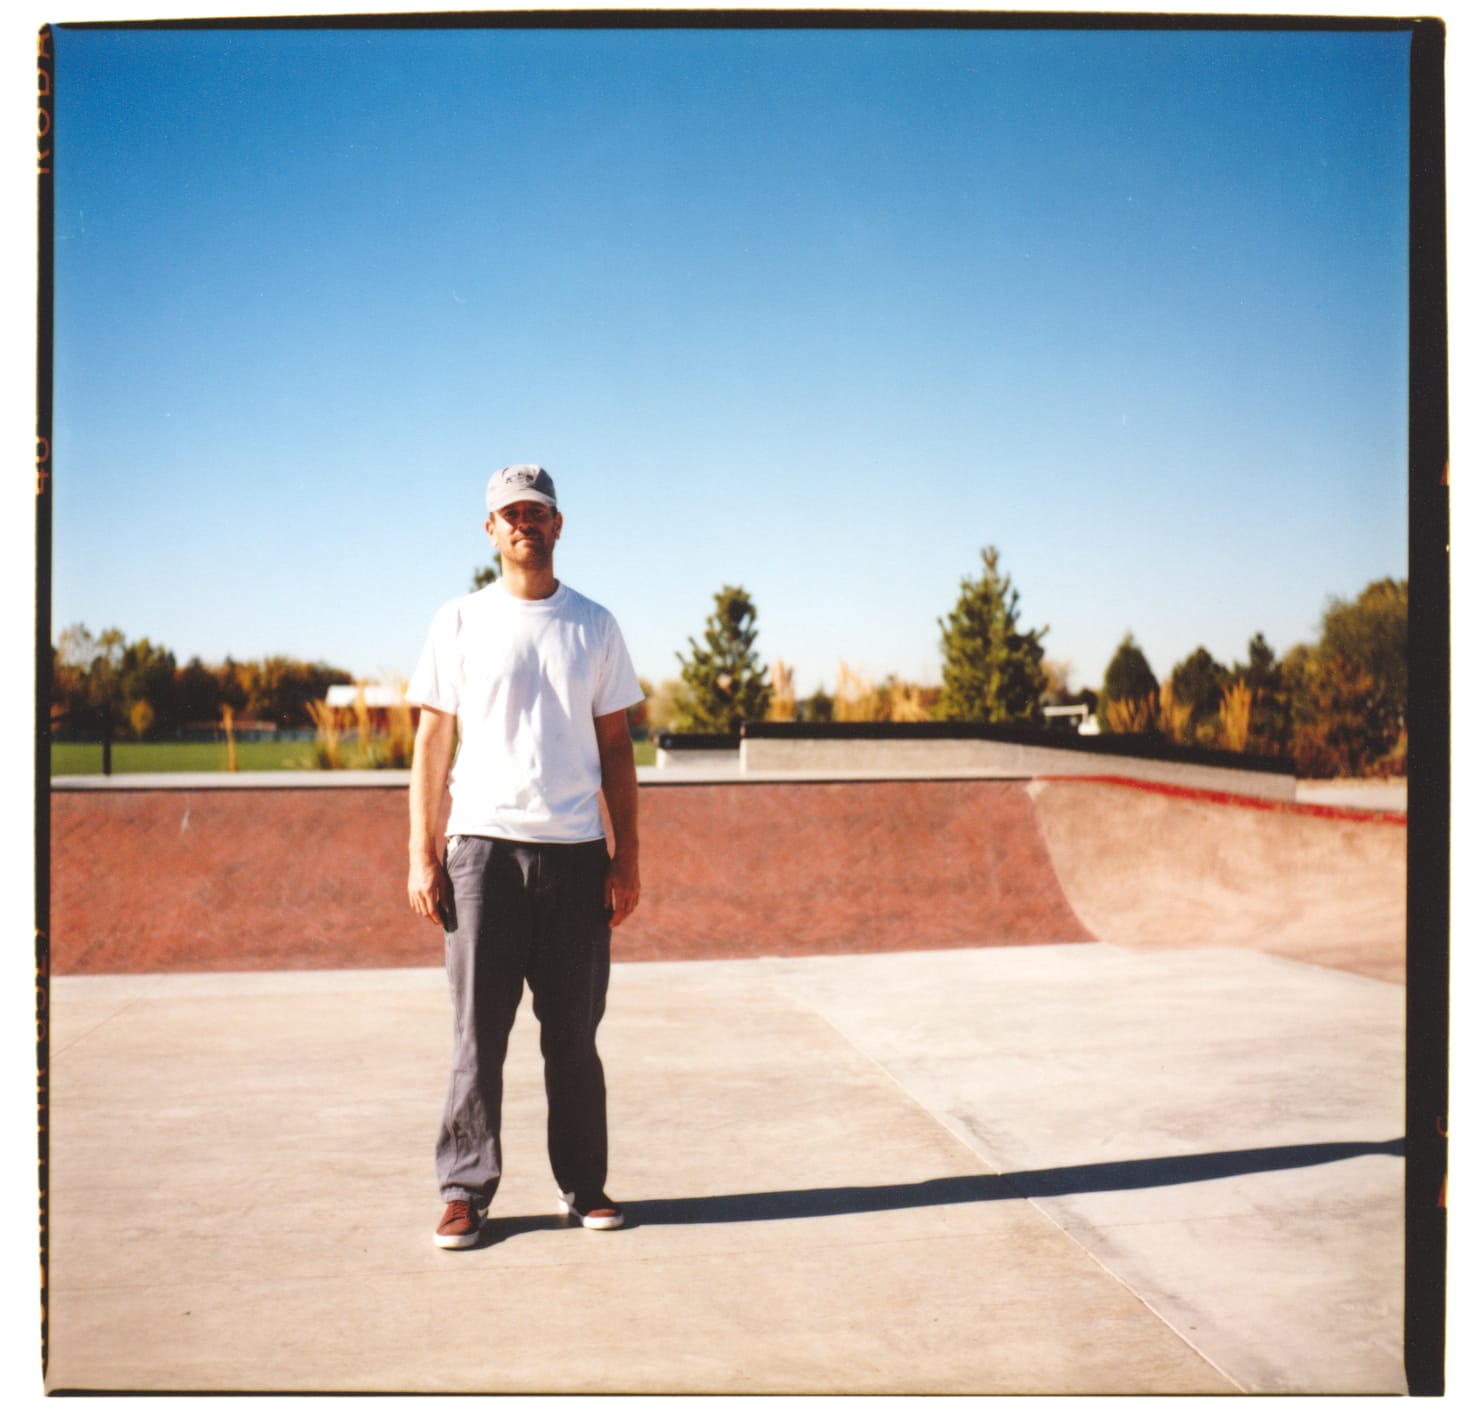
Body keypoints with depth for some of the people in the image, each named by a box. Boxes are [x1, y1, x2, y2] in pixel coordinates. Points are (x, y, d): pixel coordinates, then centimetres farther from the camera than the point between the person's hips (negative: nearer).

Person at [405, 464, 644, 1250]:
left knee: (574, 1032, 6)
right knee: (478, 1031, 0)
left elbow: (615, 749, 10)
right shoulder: (459, 624, 7)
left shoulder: (594, 626, 11)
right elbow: (432, 744, 6)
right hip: (483, 845, -1)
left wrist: (626, 859, 4)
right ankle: (464, 1191, 10)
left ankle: (584, 1186, 17)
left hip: (575, 851, 1)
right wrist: (421, 854, -2)